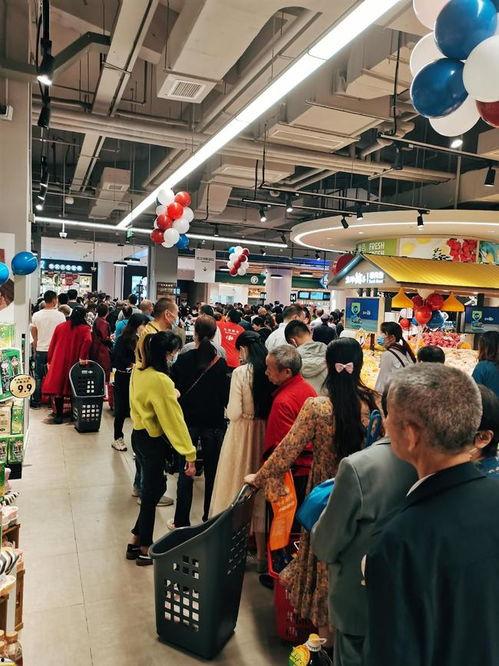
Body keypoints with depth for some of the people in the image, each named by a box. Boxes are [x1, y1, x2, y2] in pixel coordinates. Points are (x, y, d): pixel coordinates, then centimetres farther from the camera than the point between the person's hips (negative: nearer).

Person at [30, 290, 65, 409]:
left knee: (38, 377, 11)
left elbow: (34, 336, 4)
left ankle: (36, 401, 16)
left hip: (40, 350, 2)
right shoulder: (60, 315, -7)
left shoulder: (36, 315, -1)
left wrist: (35, 351, 16)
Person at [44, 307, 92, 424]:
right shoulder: (85, 329, -6)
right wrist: (82, 357, -19)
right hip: (74, 363, -2)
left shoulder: (60, 327, 5)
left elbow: (52, 344, 7)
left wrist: (49, 361, 14)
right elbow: (88, 341, -24)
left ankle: (59, 415, 11)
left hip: (59, 362, 2)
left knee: (58, 388, 8)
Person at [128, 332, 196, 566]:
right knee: (152, 493, 9)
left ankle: (136, 542, 32)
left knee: (154, 488, 21)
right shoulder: (160, 381, -26)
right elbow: (174, 419, -24)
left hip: (139, 435, 9)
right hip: (153, 442, -8)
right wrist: (189, 454, -20)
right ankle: (144, 551, 27)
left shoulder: (138, 370, -4)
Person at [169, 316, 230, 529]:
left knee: (185, 472, 9)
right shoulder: (220, 362, -8)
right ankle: (210, 519, 23)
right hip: (213, 423, 1)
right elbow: (225, 395, -3)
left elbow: (173, 389, -5)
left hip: (188, 420, 0)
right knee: (212, 472, 13)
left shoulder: (183, 359, -9)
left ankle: (182, 521, 15)